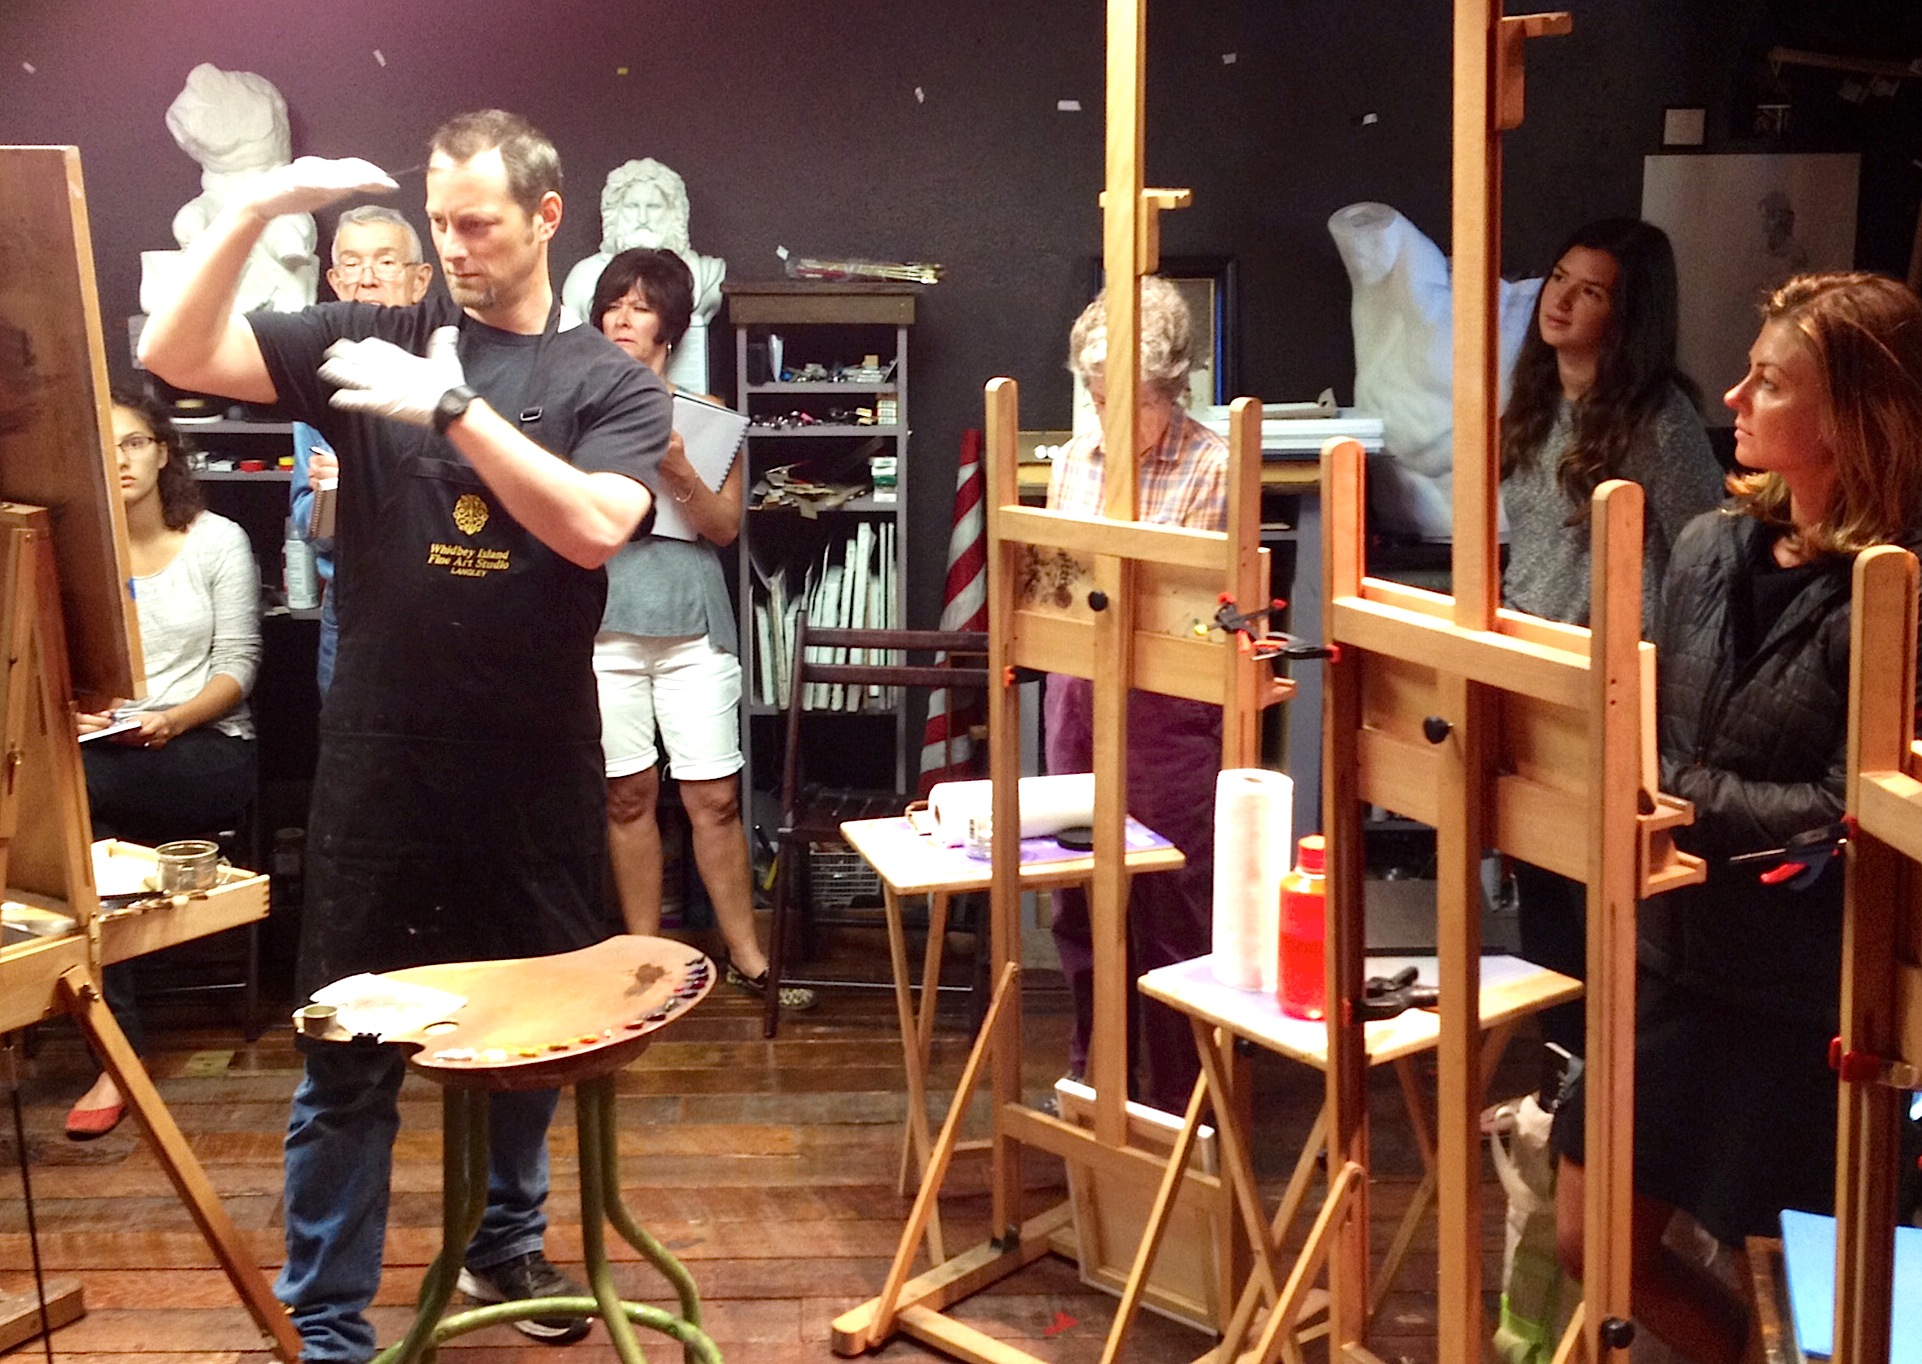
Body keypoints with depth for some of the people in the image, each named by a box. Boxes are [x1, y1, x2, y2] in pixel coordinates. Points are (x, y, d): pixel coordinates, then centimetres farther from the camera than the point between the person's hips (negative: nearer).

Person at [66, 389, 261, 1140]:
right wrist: (71, 711, -19)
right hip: (103, 751, 3)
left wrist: (172, 720, -20)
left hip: (208, 748, -2)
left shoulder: (219, 541, 3)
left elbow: (238, 665, -3)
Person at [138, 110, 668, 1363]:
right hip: (382, 758, 0)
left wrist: (453, 408, -22)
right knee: (348, 1059, 3)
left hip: (536, 764, 1)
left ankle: (505, 1240, 39)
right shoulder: (370, 339, 3)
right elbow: (177, 357, -5)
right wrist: (255, 212, -16)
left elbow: (593, 527, -17)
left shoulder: (611, 383, 0)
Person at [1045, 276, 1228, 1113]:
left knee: (1171, 911, 2)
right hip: (1079, 700, 5)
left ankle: (1173, 1101, 17)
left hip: (1171, 713, -5)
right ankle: (1092, 1078, 30)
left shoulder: (1216, 469, -8)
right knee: (1079, 902, 13)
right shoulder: (1074, 460, 9)